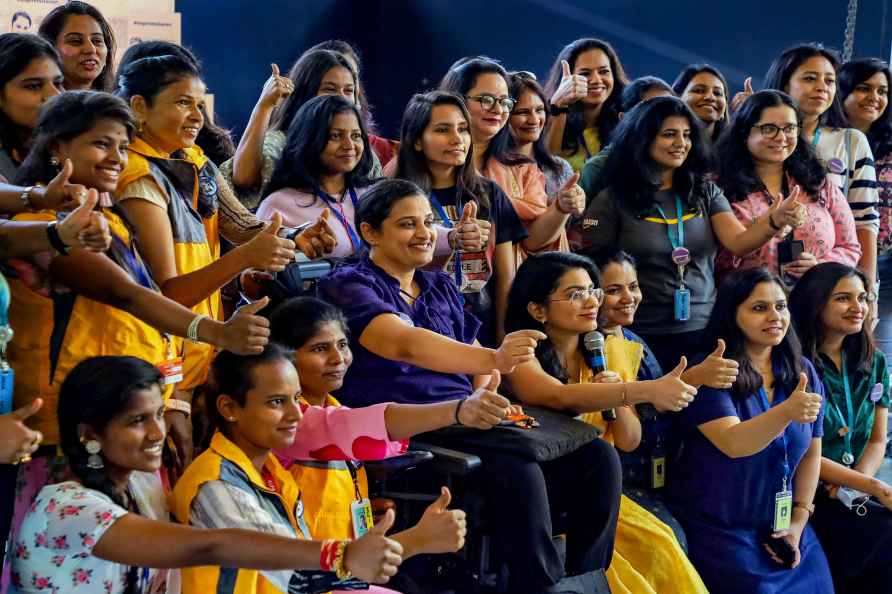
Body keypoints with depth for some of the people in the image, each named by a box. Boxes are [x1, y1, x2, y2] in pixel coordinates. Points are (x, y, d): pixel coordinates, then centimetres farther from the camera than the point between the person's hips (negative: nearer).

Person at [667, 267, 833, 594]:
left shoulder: (803, 372, 5)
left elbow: (811, 452, 9)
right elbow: (733, 444, -26)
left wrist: (799, 521, 1)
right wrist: (786, 412, -42)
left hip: (781, 527, 5)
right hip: (717, 529, -5)